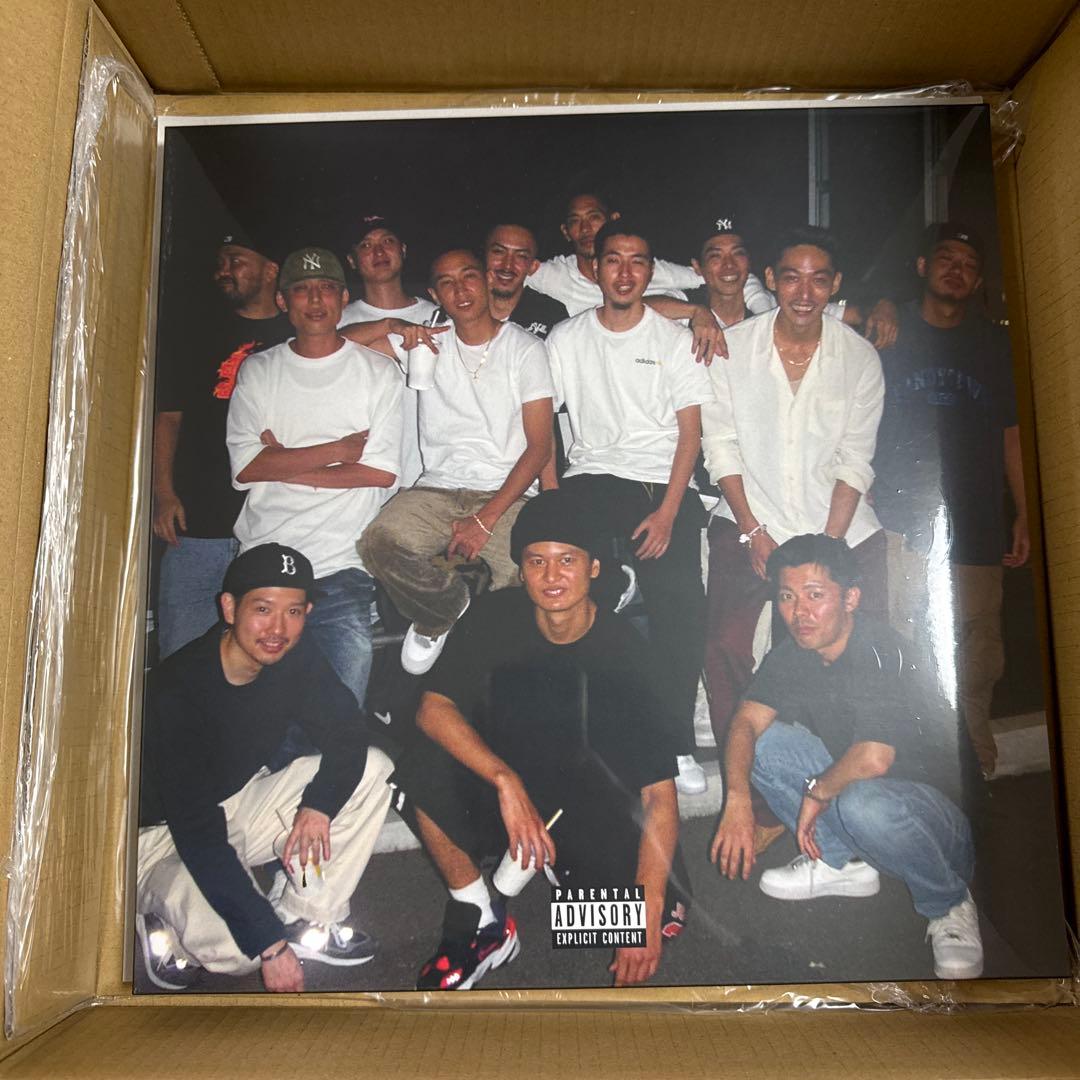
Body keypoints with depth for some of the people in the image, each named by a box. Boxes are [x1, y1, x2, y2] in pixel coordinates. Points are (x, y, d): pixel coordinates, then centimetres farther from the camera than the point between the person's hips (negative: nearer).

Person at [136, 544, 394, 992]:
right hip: (163, 835, -6)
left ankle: (307, 921, -3)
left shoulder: (294, 657, -12)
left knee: (372, 769, -12)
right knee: (237, 950, -30)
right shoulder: (178, 691, -30)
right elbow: (197, 833, -31)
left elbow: (345, 738, -5)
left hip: (238, 803, 6)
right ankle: (161, 916, 4)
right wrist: (269, 944, -31)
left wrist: (318, 804, -27)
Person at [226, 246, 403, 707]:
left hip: (344, 569, -2)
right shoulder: (256, 372, 11)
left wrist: (284, 466, -5)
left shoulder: (378, 372, 6)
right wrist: (339, 450, -6)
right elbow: (245, 465, -2)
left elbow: (382, 471, -5)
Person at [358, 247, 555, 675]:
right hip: (439, 488, 3)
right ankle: (449, 609, 2)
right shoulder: (427, 343, 16)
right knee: (379, 542, -29)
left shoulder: (525, 348, 6)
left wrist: (486, 517, -13)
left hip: (506, 494, -2)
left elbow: (540, 447, -2)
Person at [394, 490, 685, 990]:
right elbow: (433, 709, -21)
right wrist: (506, 781, -35)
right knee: (425, 768, -27)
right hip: (504, 797, 2)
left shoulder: (622, 650, -21)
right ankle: (481, 922, -8)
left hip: (591, 807, -1)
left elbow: (660, 794, -23)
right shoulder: (495, 617, -13)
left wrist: (647, 917, -31)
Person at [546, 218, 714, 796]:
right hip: (590, 478, 1)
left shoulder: (676, 339, 10)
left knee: (681, 600, -24)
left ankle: (676, 741, -8)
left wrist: (668, 510, -10)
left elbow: (690, 432, 4)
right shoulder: (565, 339, 14)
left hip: (664, 483, 0)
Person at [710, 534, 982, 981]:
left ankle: (949, 905, -7)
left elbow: (873, 759, -37)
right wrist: (738, 799, -24)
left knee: (862, 803, -38)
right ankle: (842, 862, 4)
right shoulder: (791, 654, -2)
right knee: (766, 741, -6)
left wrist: (817, 791, -18)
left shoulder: (881, 651, -26)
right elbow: (746, 722, -7)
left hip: (939, 808, -6)